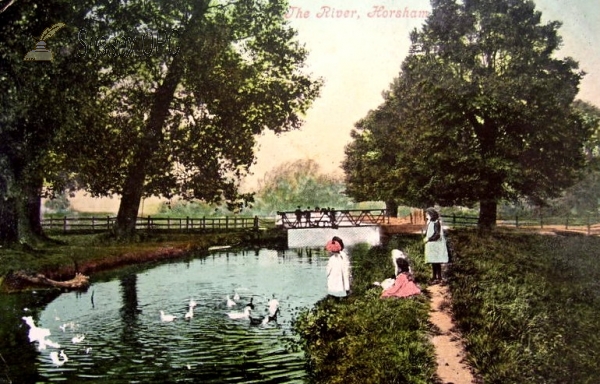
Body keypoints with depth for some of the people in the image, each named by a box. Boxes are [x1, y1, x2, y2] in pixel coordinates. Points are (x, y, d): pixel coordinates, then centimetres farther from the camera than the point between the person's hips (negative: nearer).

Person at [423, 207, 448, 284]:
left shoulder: (436, 223, -15)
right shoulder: (430, 223, 12)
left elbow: (437, 235, -20)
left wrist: (428, 239, -13)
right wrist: (426, 238, 4)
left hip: (436, 245, -9)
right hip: (431, 245, 9)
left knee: (437, 262, -5)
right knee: (433, 262, 13)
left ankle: (439, 278, -1)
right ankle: (434, 277, 20)